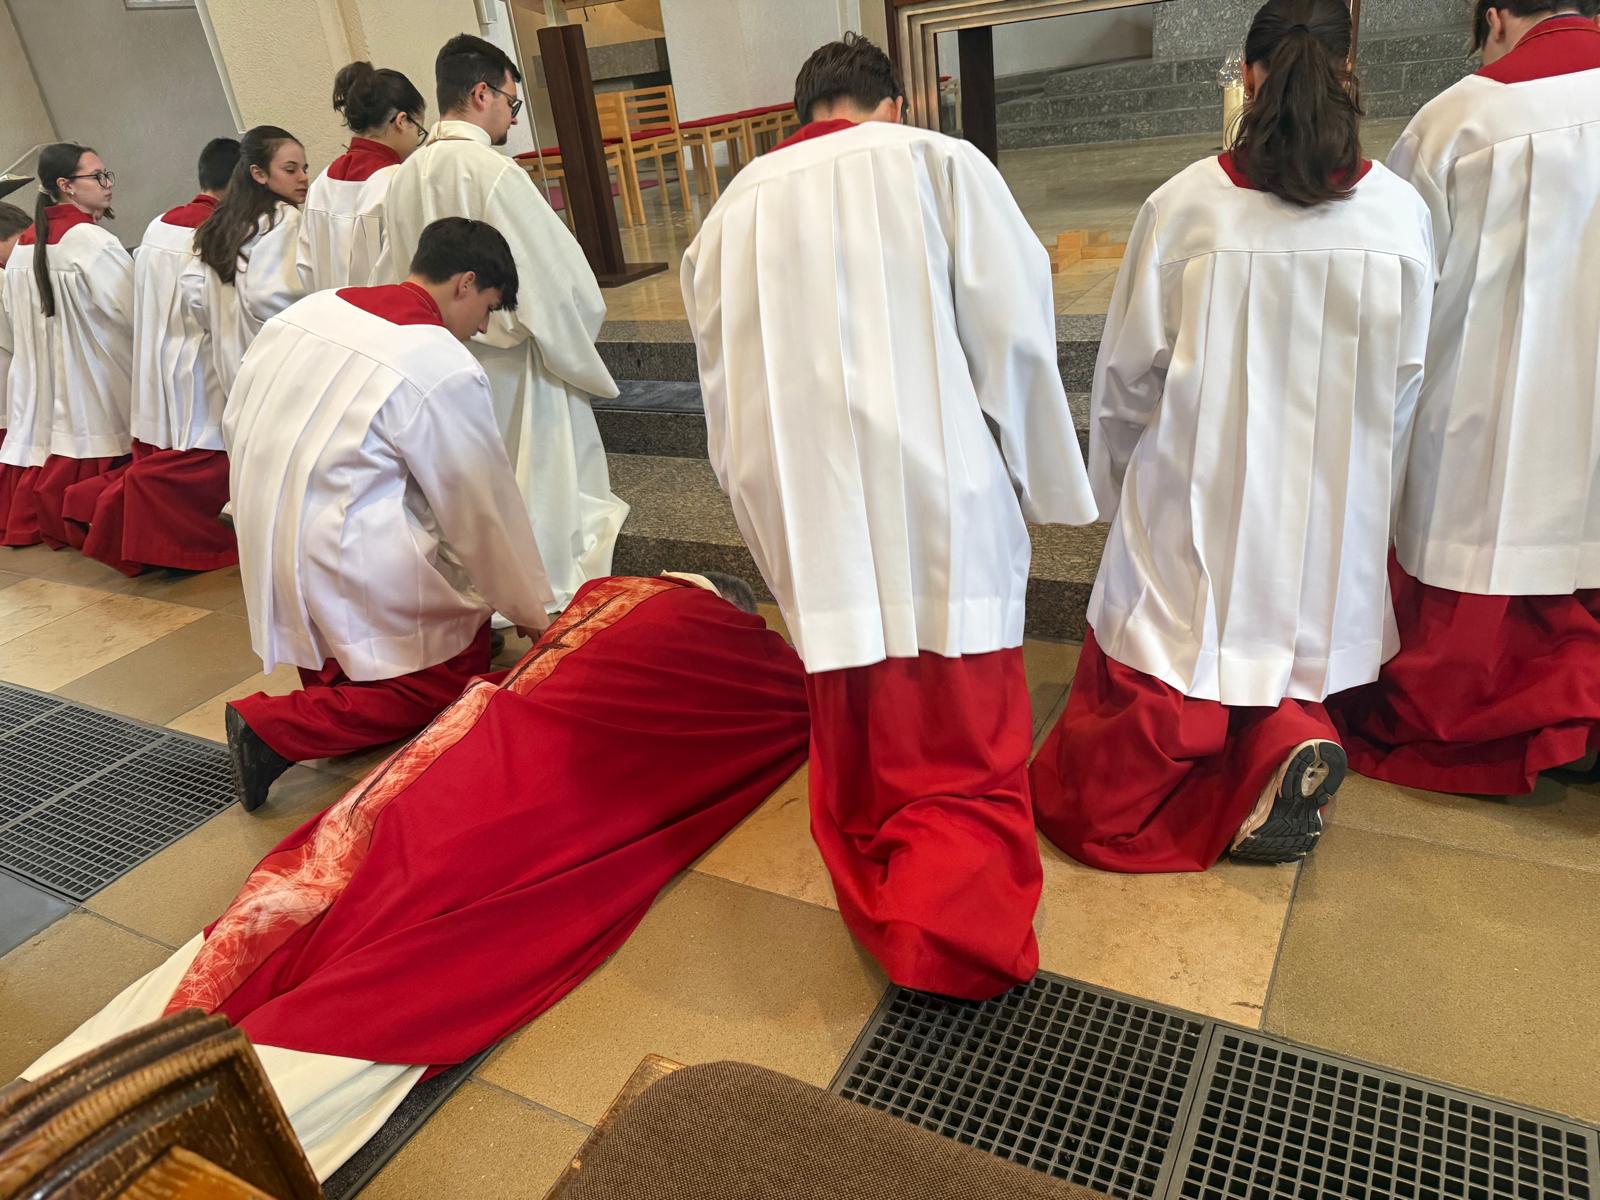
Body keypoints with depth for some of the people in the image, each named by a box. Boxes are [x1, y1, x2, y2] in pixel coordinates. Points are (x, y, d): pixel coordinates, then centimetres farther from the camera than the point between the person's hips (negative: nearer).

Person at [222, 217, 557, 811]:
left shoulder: (309, 308, 4)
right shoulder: (446, 370, -17)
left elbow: (235, 423, 12)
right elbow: (484, 510, -9)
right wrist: (532, 611, 5)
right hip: (352, 565, -8)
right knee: (458, 670, 6)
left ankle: (325, 679, 8)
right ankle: (276, 728, -5)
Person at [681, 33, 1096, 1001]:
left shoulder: (737, 209, 11)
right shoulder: (941, 165, 1)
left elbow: (726, 385, 13)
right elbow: (1015, 333, -4)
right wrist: (1040, 480, 7)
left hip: (810, 516, 4)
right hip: (939, 504, -3)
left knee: (855, 748, 20)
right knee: (967, 749, 9)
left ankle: (877, 910, 32)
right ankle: (946, 927, 1)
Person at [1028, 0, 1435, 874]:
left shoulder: (1184, 204, -12)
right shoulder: (1399, 213, -5)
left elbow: (1126, 369, -5)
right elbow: (1407, 382, 4)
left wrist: (1115, 485, 11)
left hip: (1198, 493, -2)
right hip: (1333, 499, 3)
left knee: (1148, 672, 13)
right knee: (1300, 631, 21)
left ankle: (1183, 719, -22)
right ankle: (1286, 732, -12)